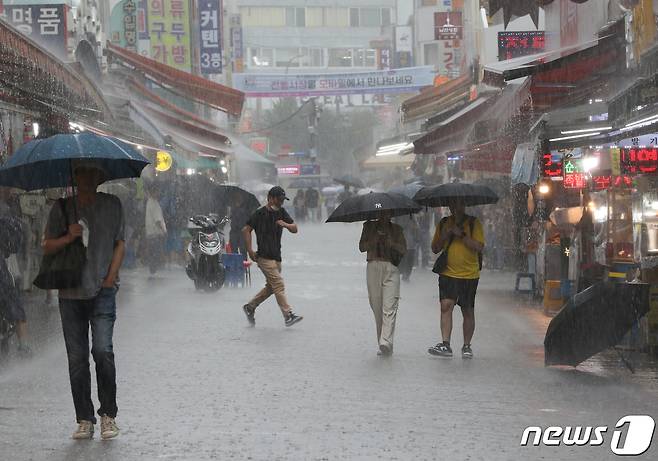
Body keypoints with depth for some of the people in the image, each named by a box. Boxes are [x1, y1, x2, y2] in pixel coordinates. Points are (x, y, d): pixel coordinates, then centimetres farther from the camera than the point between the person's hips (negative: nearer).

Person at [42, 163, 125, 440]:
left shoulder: (111, 205, 8)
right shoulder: (62, 208, 8)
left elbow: (120, 243, 8)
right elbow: (47, 247, 8)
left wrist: (110, 278, -3)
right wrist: (69, 237, -12)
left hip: (102, 291, -2)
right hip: (70, 293, 2)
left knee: (102, 349, -15)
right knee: (76, 358, 3)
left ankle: (108, 414, -1)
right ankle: (84, 420, 10)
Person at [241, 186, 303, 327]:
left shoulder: (281, 212, 13)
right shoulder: (260, 213, -6)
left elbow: (295, 229, 10)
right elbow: (246, 230, -5)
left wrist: (286, 224, -12)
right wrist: (250, 251, -10)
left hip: (276, 257, 8)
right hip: (264, 257, -8)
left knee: (270, 287, 13)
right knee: (278, 284, -14)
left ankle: (249, 307, 28)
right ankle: (288, 316, -17)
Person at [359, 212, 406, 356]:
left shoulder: (396, 229, 16)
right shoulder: (369, 226, 16)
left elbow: (404, 250, 6)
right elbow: (362, 247, 6)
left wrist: (392, 243, -11)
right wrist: (375, 239, -9)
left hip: (391, 269, -1)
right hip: (373, 267, 1)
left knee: (389, 308, -14)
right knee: (377, 307, 1)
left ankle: (386, 343, -24)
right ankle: (382, 343, 8)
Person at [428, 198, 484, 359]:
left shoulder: (473, 223, -1)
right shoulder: (444, 223, 10)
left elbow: (479, 247, -12)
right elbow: (435, 249, 11)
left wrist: (461, 235, -19)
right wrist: (444, 236, -7)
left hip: (469, 275, -2)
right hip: (448, 273, 2)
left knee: (468, 312, 6)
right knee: (446, 306, -13)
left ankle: (466, 346, 17)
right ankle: (446, 345, -16)